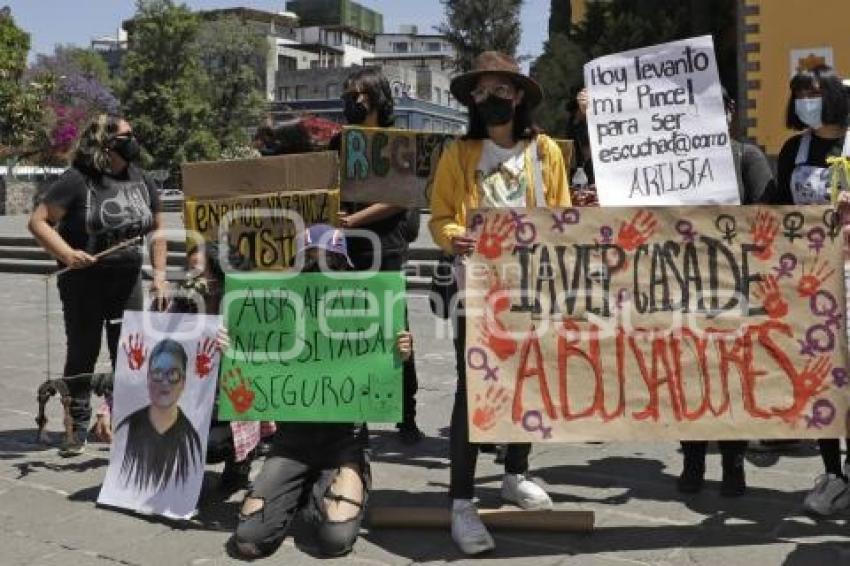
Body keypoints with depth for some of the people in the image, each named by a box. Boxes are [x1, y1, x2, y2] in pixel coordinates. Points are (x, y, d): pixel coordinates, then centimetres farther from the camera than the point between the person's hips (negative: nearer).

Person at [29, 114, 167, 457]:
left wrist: (159, 274, 5)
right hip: (84, 283, -4)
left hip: (127, 281, 4)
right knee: (82, 354, 5)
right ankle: (78, 428, 15)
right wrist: (66, 253, -26)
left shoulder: (141, 180, 5)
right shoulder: (78, 180, -11)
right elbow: (38, 221, -12)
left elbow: (156, 230, 14)